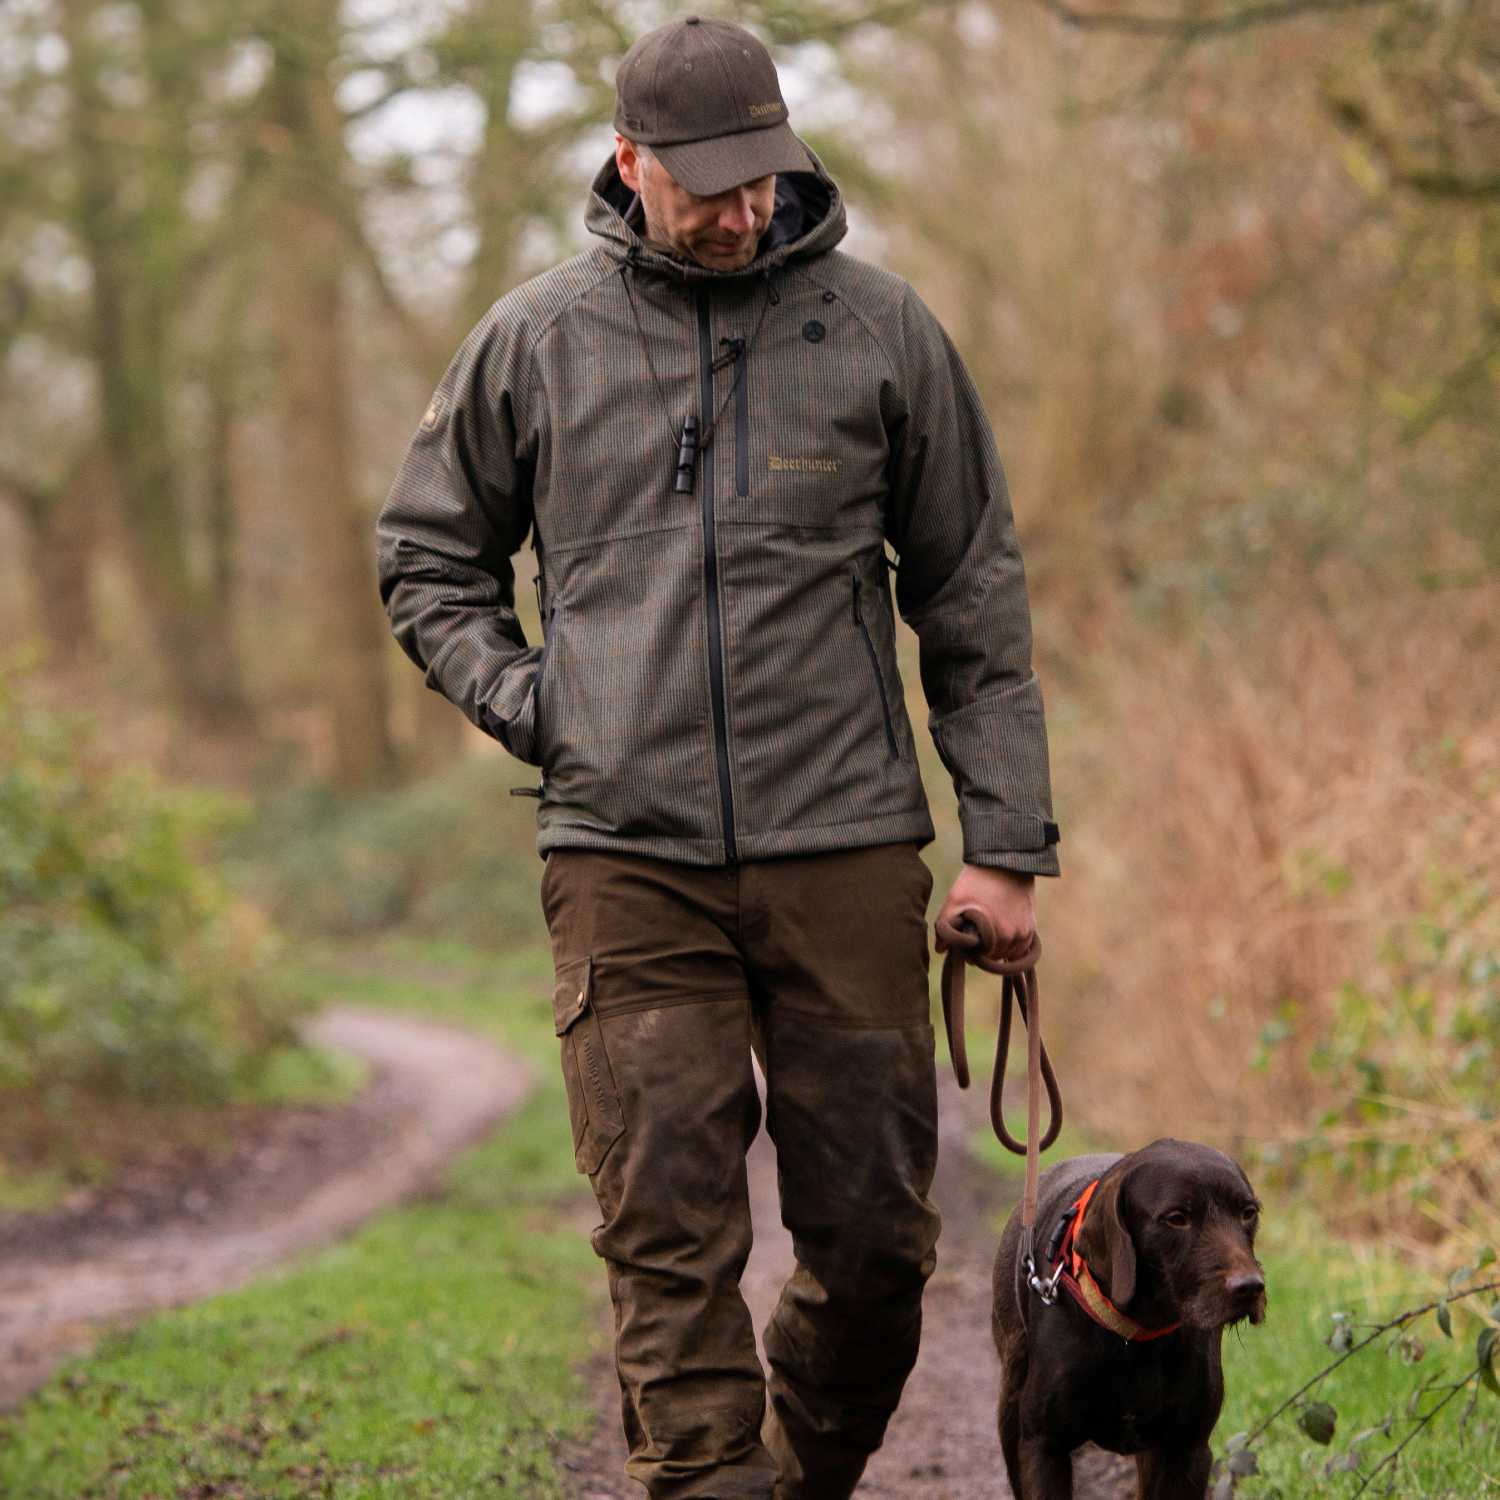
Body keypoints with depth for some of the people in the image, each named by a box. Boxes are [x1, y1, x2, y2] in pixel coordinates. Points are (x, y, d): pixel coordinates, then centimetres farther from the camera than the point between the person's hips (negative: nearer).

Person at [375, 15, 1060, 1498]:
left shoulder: (879, 329, 5)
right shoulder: (532, 341, 6)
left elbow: (974, 597, 9)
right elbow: (427, 556, 19)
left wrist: (1006, 841, 4)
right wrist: (526, 702, 2)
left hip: (845, 850, 1)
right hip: (626, 862, 0)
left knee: (874, 1231, 4)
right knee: (670, 1237, -7)